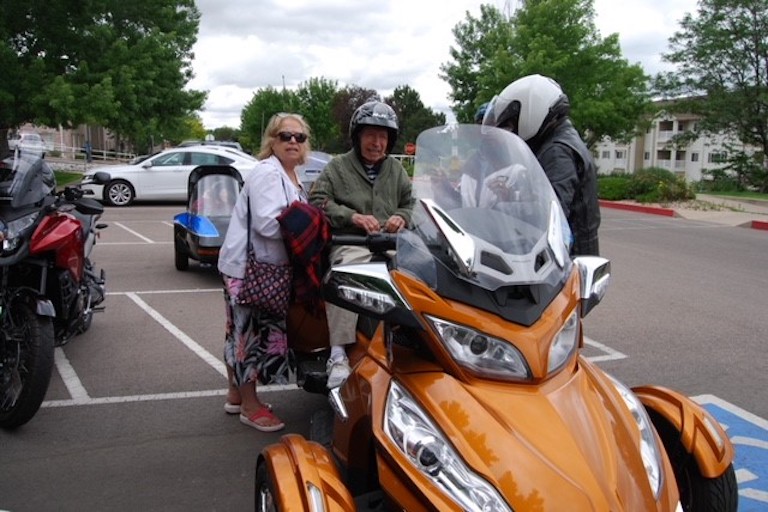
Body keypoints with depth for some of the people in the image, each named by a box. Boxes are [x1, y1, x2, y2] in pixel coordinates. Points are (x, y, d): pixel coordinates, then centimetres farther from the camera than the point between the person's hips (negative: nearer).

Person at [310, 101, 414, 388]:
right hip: (350, 245, -3)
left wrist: (402, 217, 3)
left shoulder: (396, 171, 26)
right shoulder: (338, 167, 14)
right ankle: (338, 355, -38)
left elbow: (412, 203, 28)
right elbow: (317, 201, 3)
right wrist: (352, 216, -10)